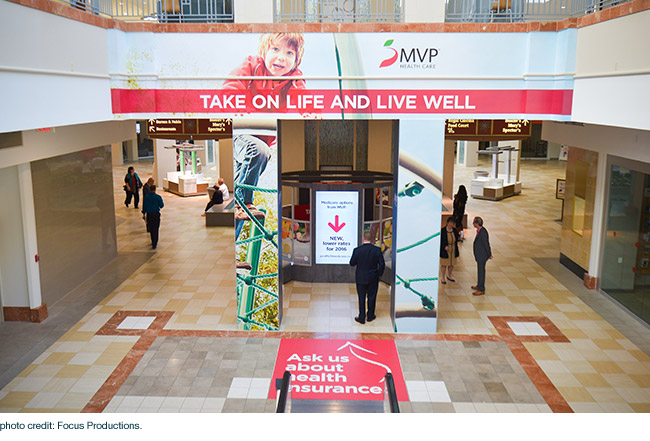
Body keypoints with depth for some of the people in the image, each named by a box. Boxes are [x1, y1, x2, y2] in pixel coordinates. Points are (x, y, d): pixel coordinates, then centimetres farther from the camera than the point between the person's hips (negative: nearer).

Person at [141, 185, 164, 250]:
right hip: (156, 214, -2)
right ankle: (154, 244, -3)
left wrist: (143, 214, 13)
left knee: (151, 229, 17)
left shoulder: (146, 197, -3)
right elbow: (162, 205, -5)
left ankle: (153, 242, 29)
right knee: (155, 230, 2)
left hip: (149, 215, 2)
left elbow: (144, 207, 2)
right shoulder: (158, 197, -10)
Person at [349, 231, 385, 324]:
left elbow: (352, 263, -5)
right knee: (372, 297, 15)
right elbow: (381, 264, -8)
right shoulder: (377, 250, -12)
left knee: (361, 298, 9)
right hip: (373, 278, 1)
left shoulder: (357, 250, -14)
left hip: (361, 278, -1)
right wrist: (379, 274, 7)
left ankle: (362, 318, 14)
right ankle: (370, 316, 27)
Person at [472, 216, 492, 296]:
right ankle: (479, 285, 36)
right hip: (479, 255, 9)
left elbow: (486, 244, -21)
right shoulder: (480, 230, 3)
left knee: (481, 271, 1)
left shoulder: (482, 232, -28)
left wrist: (489, 255, -10)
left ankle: (481, 289, 12)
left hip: (482, 256, -9)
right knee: (480, 270, 21)